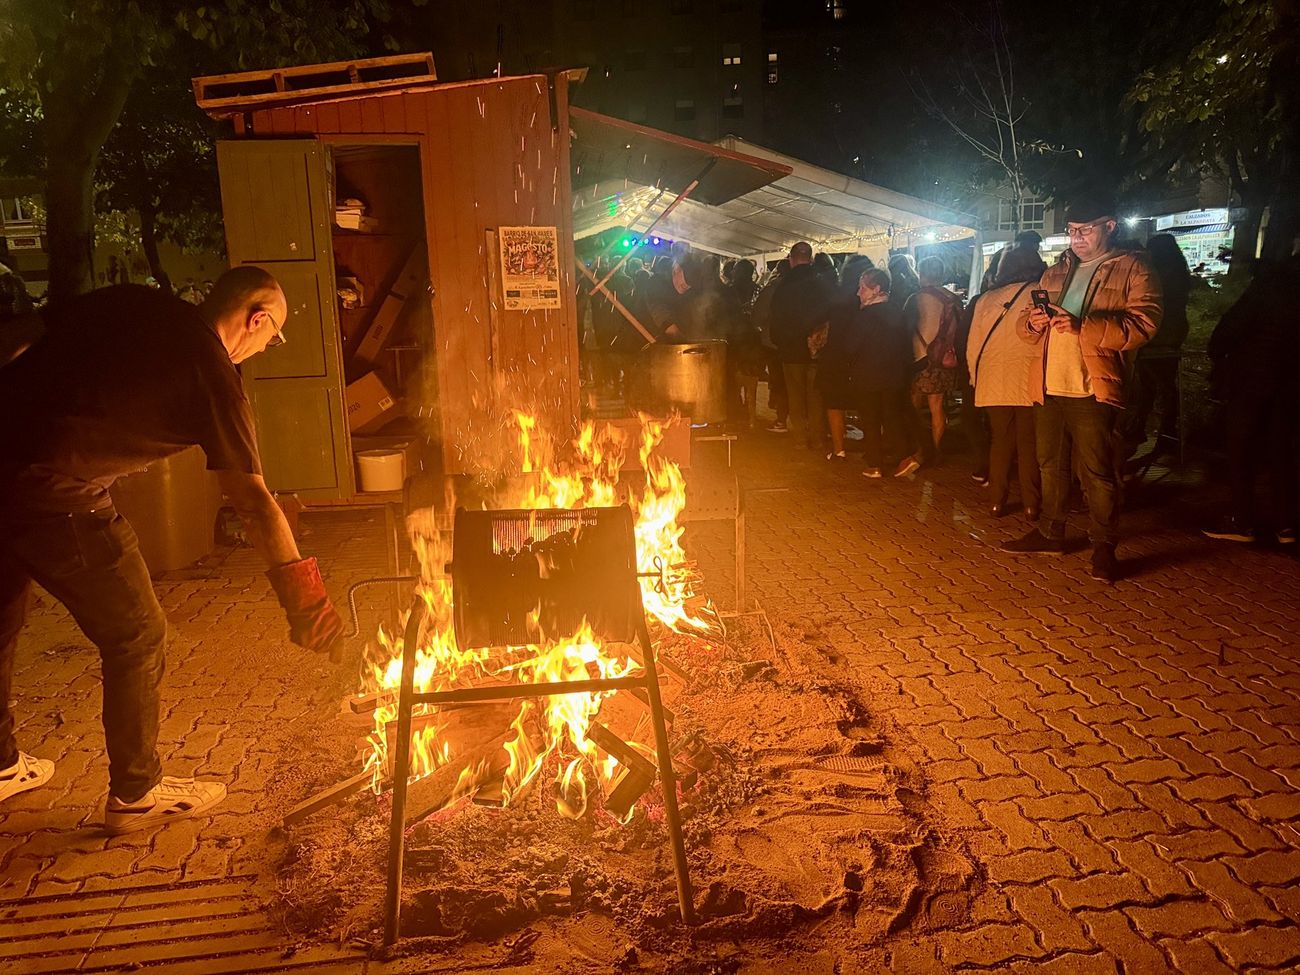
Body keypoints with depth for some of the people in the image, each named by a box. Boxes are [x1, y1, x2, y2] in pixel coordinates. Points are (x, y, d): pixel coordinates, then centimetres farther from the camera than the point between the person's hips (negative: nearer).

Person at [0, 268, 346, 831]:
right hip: (51, 494, -9)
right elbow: (252, 501, -12)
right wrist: (303, 600, -9)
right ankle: (135, 794, 23)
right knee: (137, 635, 8)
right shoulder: (213, 375, -9)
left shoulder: (131, 301, 11)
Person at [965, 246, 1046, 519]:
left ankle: (997, 501, 12)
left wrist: (976, 378, 19)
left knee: (1000, 441, 12)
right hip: (1031, 383, -2)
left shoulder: (986, 299, 8)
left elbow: (972, 346, 10)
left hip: (993, 384, 3)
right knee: (1029, 445, 5)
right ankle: (1031, 504, 8)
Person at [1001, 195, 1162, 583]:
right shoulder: (1056, 272, 21)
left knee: (1096, 470, -4)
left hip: (1092, 388, -6)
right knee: (1051, 464, 14)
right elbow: (1023, 322, 20)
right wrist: (1032, 321, -5)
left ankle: (1104, 547, 6)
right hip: (1047, 386, 6)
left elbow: (1143, 324, -12)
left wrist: (1083, 327, -24)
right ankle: (1051, 532, 26)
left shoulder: (1133, 269, 2)